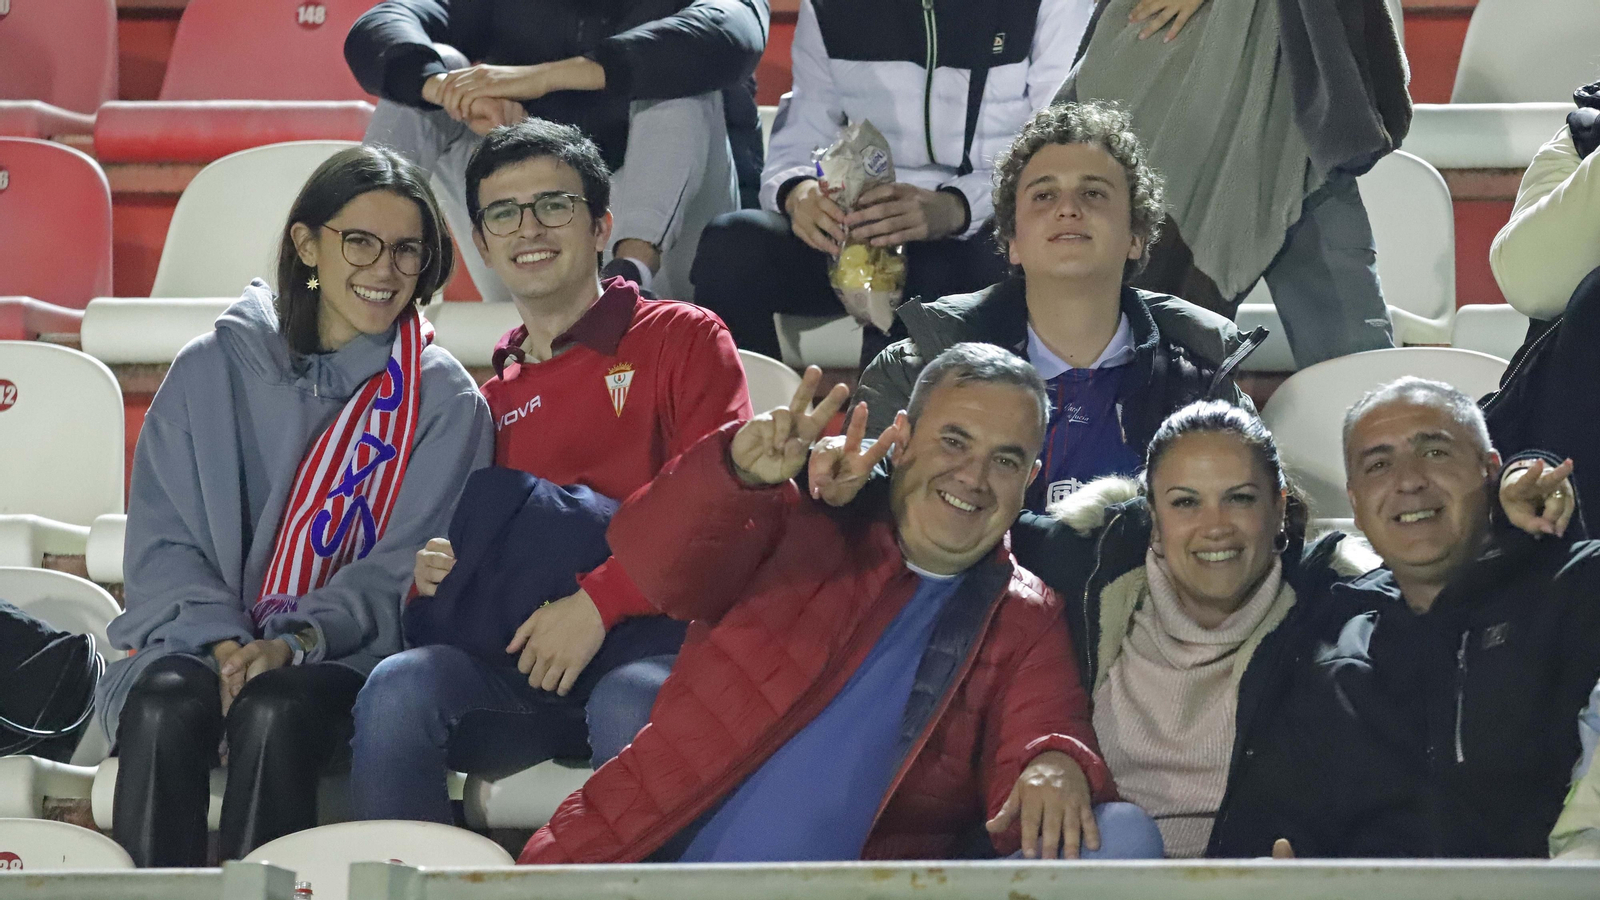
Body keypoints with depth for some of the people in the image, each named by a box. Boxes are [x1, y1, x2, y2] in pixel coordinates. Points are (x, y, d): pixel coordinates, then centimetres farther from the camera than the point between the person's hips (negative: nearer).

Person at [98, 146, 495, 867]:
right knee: (166, 709, -33)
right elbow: (161, 542, 6)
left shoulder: (445, 402, 7)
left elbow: (404, 568, -2)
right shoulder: (212, 370, 10)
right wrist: (221, 641, -13)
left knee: (275, 711, -35)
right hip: (196, 638, 1)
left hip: (344, 652, -1)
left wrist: (295, 642, -18)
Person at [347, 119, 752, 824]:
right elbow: (475, 541, 29)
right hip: (522, 655, 4)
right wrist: (430, 569, 3)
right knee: (397, 689, -28)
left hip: (648, 635, -4)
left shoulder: (683, 337, 10)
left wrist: (598, 603, -13)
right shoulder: (493, 394, 25)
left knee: (629, 706, -40)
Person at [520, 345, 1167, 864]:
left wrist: (1056, 765, -24)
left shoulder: (1025, 623, 17)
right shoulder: (808, 523, 11)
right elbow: (654, 562, -3)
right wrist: (741, 469, -23)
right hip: (660, 857, -2)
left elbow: (1047, 726, 1)